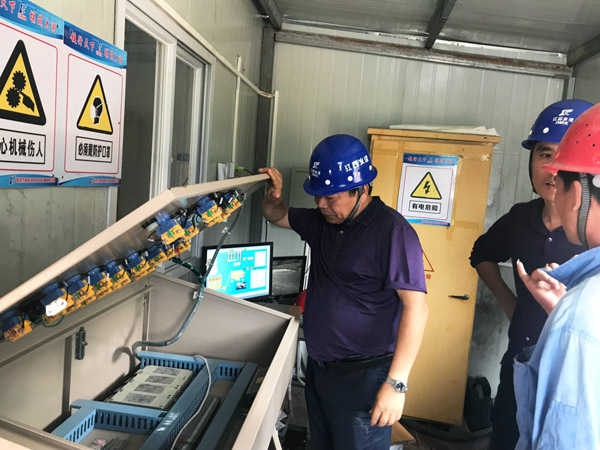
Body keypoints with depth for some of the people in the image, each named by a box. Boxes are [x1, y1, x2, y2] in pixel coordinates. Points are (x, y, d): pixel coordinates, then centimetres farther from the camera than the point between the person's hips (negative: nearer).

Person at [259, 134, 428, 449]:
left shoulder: (392, 230, -20)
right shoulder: (324, 220, 5)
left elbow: (416, 307, -23)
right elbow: (277, 216, 20)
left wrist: (396, 383, -25)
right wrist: (273, 196, -4)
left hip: (363, 378, -8)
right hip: (318, 370, 8)